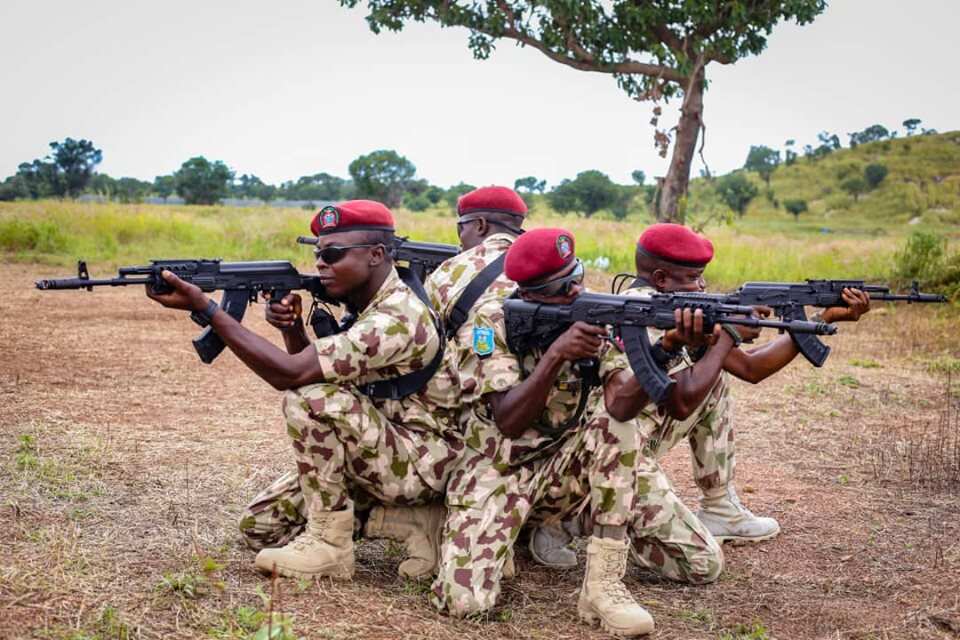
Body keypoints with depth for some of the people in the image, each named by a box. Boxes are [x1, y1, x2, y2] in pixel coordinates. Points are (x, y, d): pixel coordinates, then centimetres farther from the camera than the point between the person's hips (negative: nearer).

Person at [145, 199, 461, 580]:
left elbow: (289, 374, -30)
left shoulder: (398, 316, -25)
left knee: (312, 400, -29)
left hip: (421, 463, -9)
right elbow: (310, 369, 12)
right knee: (260, 526, 4)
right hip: (379, 452, 9)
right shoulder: (367, 307, 7)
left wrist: (203, 306, -28)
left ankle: (329, 546, -15)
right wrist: (292, 328, -9)